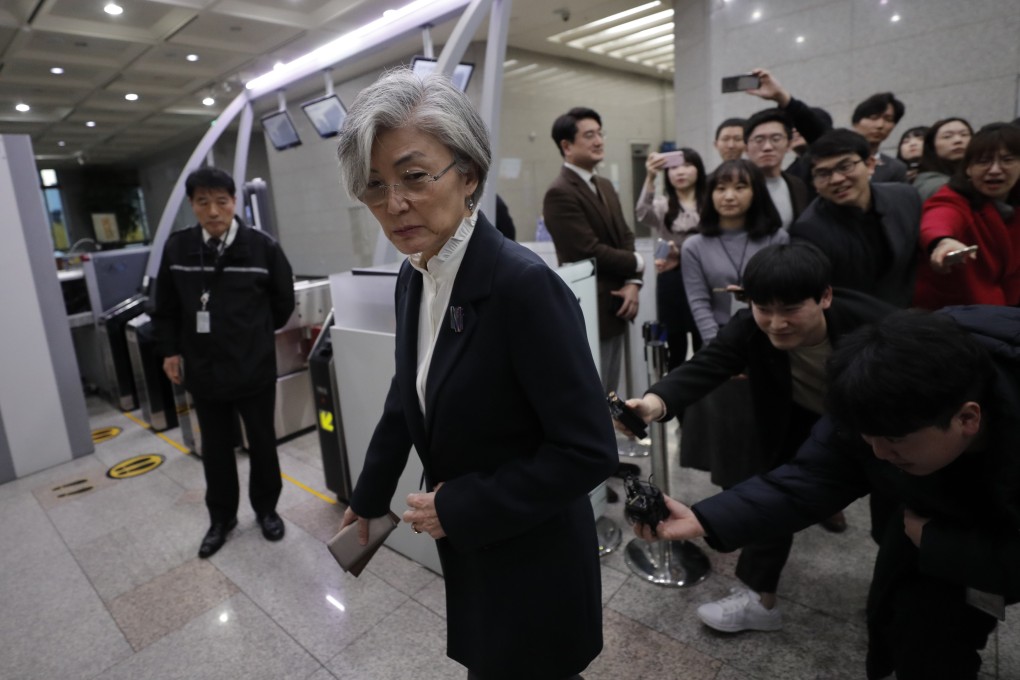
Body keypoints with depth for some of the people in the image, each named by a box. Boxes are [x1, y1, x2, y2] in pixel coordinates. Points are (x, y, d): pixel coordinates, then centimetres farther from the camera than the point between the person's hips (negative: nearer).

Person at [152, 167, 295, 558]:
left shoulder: (263, 247, -11)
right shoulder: (177, 249, -3)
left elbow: (284, 302, 3)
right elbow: (166, 308, 9)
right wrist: (169, 351, 5)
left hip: (255, 369, -2)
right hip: (203, 371, 2)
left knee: (262, 443, 13)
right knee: (215, 448, 16)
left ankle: (266, 509, 35)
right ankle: (221, 518, 36)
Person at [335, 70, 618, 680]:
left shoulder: (524, 283, -28)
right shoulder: (414, 276, -3)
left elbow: (590, 451, -25)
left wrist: (458, 508, -20)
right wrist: (368, 499, 18)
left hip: (533, 556, -6)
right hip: (466, 542, 7)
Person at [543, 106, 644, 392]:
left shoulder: (605, 186, 14)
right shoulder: (560, 193, -17)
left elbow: (625, 236, 12)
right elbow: (592, 252, -22)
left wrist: (633, 283, -5)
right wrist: (638, 263, -7)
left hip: (615, 307, 9)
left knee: (608, 394, 19)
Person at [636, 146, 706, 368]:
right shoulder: (662, 205, 3)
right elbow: (642, 215, -21)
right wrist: (650, 178, -33)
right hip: (671, 282, 0)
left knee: (703, 347, 9)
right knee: (676, 347, 10)